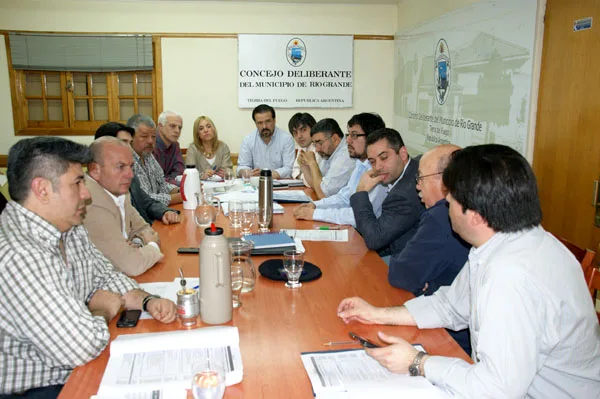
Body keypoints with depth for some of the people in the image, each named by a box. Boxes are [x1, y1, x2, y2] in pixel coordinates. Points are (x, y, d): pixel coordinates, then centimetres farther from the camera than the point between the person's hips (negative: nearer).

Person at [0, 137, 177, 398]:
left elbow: (106, 278, 13)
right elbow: (84, 346, -31)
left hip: (75, 370, 8)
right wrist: (104, 310, -10)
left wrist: (147, 301, -6)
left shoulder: (70, 230, 1)